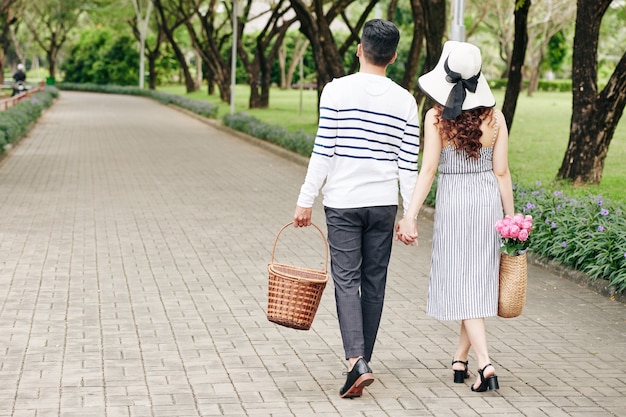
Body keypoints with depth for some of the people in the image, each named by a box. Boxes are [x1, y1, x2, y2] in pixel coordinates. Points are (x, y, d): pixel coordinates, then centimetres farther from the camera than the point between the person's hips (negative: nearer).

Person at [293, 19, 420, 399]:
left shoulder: (337, 91, -7)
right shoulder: (405, 101, 2)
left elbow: (323, 151, -9)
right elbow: (408, 164, 2)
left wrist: (306, 200, -2)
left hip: (343, 202, -3)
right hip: (383, 203, 3)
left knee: (346, 280, -1)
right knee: (374, 282, 11)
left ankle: (357, 362, -17)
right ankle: (363, 362, 22)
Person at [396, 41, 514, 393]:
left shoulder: (437, 117, -10)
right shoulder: (495, 117, -3)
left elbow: (428, 169, -12)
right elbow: (502, 172, -1)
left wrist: (410, 215, -8)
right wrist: (511, 218, 6)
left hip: (453, 204, -3)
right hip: (488, 202, 3)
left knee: (461, 285, 2)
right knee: (479, 282, 14)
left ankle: (485, 364, -12)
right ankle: (461, 360, 24)